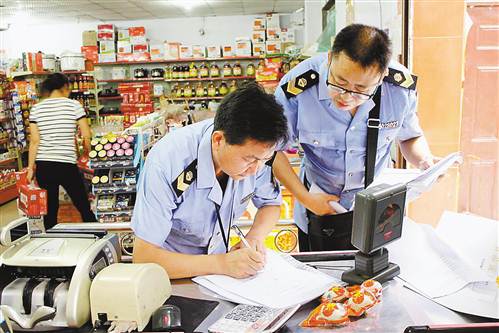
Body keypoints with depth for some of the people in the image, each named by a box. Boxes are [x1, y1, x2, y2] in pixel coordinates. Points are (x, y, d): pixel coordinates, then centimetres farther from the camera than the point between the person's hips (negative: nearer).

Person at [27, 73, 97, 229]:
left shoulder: (36, 109, 4)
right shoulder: (73, 105, -3)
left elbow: (34, 141, 0)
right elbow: (86, 136, -6)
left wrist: (30, 167, 5)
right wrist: (87, 152, 13)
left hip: (43, 165, 3)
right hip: (67, 165, -3)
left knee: (50, 209, 11)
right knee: (84, 206, 8)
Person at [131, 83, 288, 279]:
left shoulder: (253, 149, -15)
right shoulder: (167, 164, -29)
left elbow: (271, 203, 3)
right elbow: (143, 257, -25)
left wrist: (254, 237, -16)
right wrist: (222, 264, -31)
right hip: (173, 274, -2)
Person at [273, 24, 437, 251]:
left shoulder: (401, 87, -18)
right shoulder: (297, 88, -26)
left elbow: (410, 136, 2)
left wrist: (425, 162, -19)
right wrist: (305, 198, -17)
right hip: (319, 210, -1)